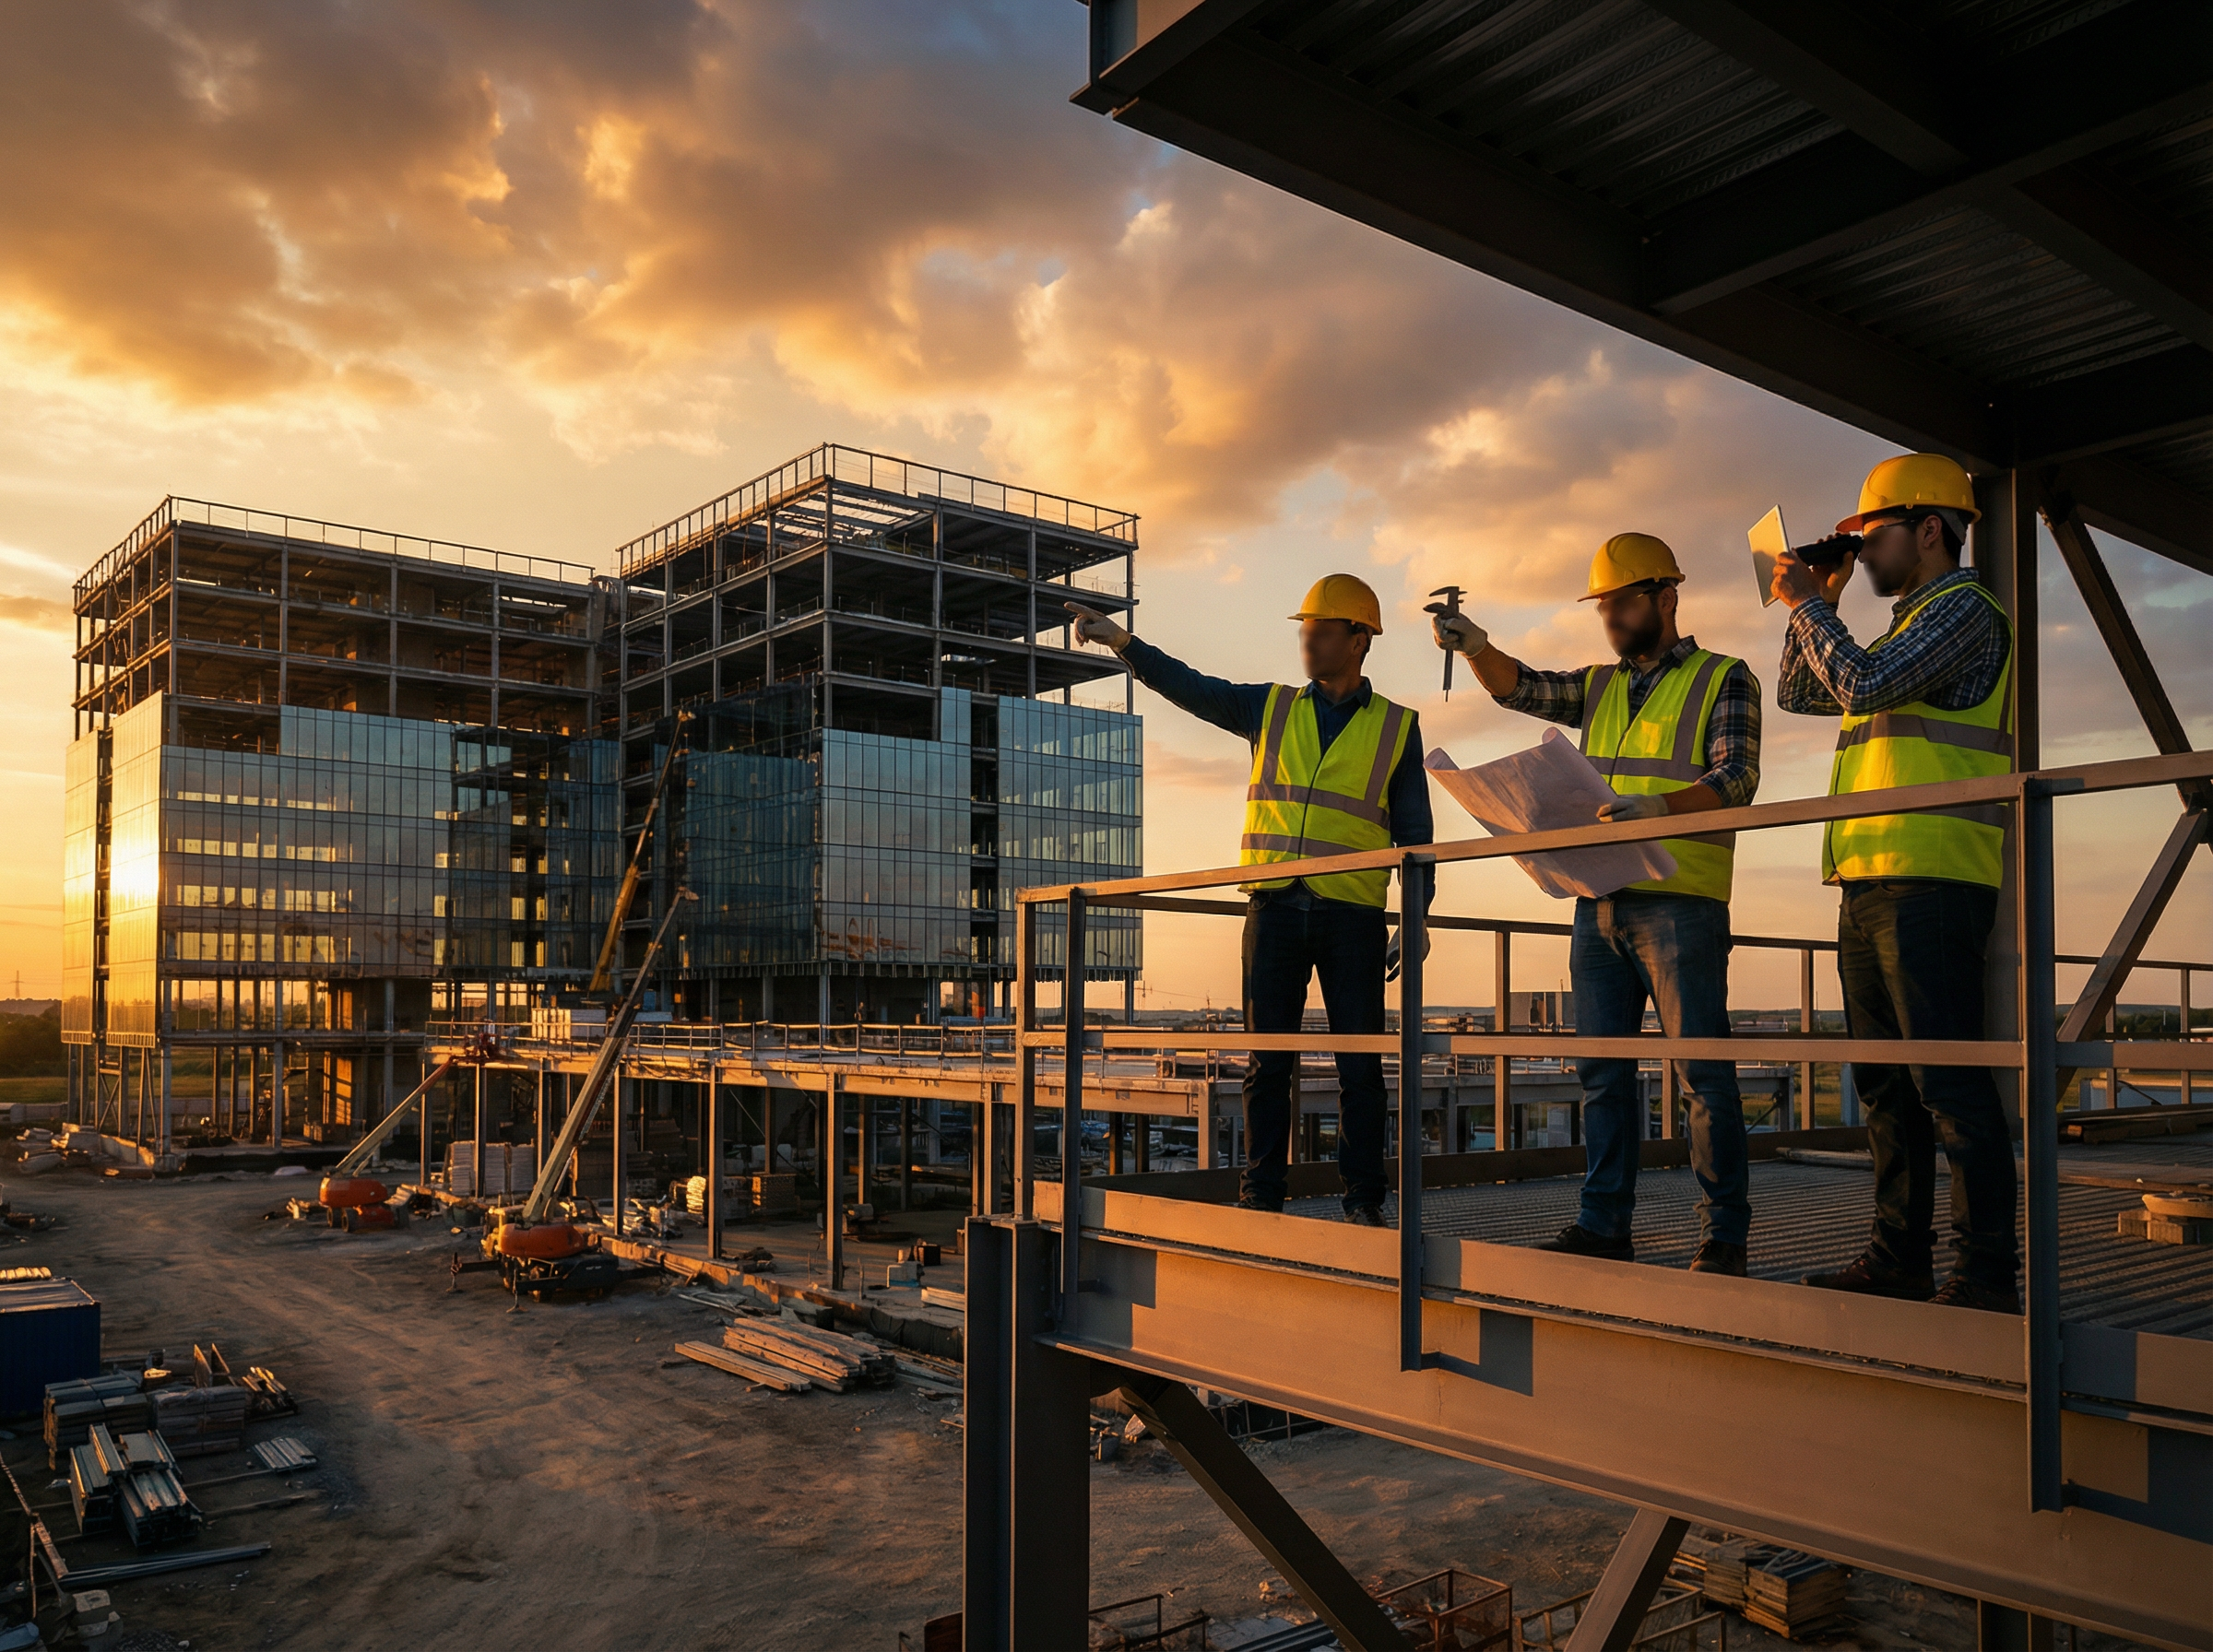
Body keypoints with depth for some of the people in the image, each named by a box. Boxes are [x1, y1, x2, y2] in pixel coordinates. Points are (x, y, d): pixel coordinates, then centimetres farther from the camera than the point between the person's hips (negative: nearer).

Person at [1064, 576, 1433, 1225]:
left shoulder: (1396, 728, 8)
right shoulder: (1271, 708, 13)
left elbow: (1415, 833, 9)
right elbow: (1188, 686, 8)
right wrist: (1117, 638, -3)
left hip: (1353, 916, -1)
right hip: (1274, 908, 2)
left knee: (1360, 1066, 1)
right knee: (1268, 1062, 3)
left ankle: (1365, 1201, 10)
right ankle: (1262, 1195, 10)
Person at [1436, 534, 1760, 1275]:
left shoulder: (1723, 679, 4)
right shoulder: (1599, 686, 21)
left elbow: (1736, 778, -8)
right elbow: (1519, 688, 10)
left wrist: (1659, 806, -25)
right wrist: (1475, 648, -11)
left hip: (1680, 900, -6)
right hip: (1600, 900, 6)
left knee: (1703, 1067, -5)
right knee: (1601, 1068, 6)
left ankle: (1724, 1234, 3)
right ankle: (1604, 1224, 13)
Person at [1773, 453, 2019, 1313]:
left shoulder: (1965, 607, -3)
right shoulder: (1909, 627, 26)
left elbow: (1864, 684, -16)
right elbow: (1798, 692, 30)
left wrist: (1808, 604, -2)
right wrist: (1819, 603, 19)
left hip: (1931, 883, -10)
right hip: (1870, 885, 10)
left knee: (1949, 1082, -11)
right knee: (1885, 1084, 10)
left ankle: (1987, 1274, -7)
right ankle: (1899, 1256, 16)